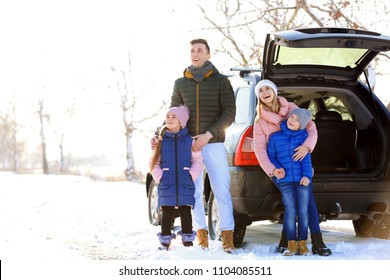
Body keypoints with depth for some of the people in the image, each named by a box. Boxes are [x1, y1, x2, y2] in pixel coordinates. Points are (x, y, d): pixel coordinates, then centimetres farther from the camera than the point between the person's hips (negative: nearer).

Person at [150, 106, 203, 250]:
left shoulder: (189, 140, 4)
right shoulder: (161, 140, 5)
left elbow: (198, 161, 5)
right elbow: (154, 162, 6)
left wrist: (191, 176, -6)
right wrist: (160, 177, -6)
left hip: (185, 184, 0)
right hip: (166, 184, 0)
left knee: (185, 211, 4)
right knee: (167, 212, 3)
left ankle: (187, 240, 13)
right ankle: (165, 241, 10)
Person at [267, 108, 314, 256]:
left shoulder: (304, 137, 6)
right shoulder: (275, 137, 9)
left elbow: (306, 157, 0)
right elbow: (271, 157, 13)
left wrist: (306, 175, -11)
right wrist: (276, 169, -5)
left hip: (303, 179, 0)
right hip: (285, 180, 0)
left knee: (303, 211, 0)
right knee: (290, 211, -6)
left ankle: (302, 244, 9)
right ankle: (291, 244, 1)